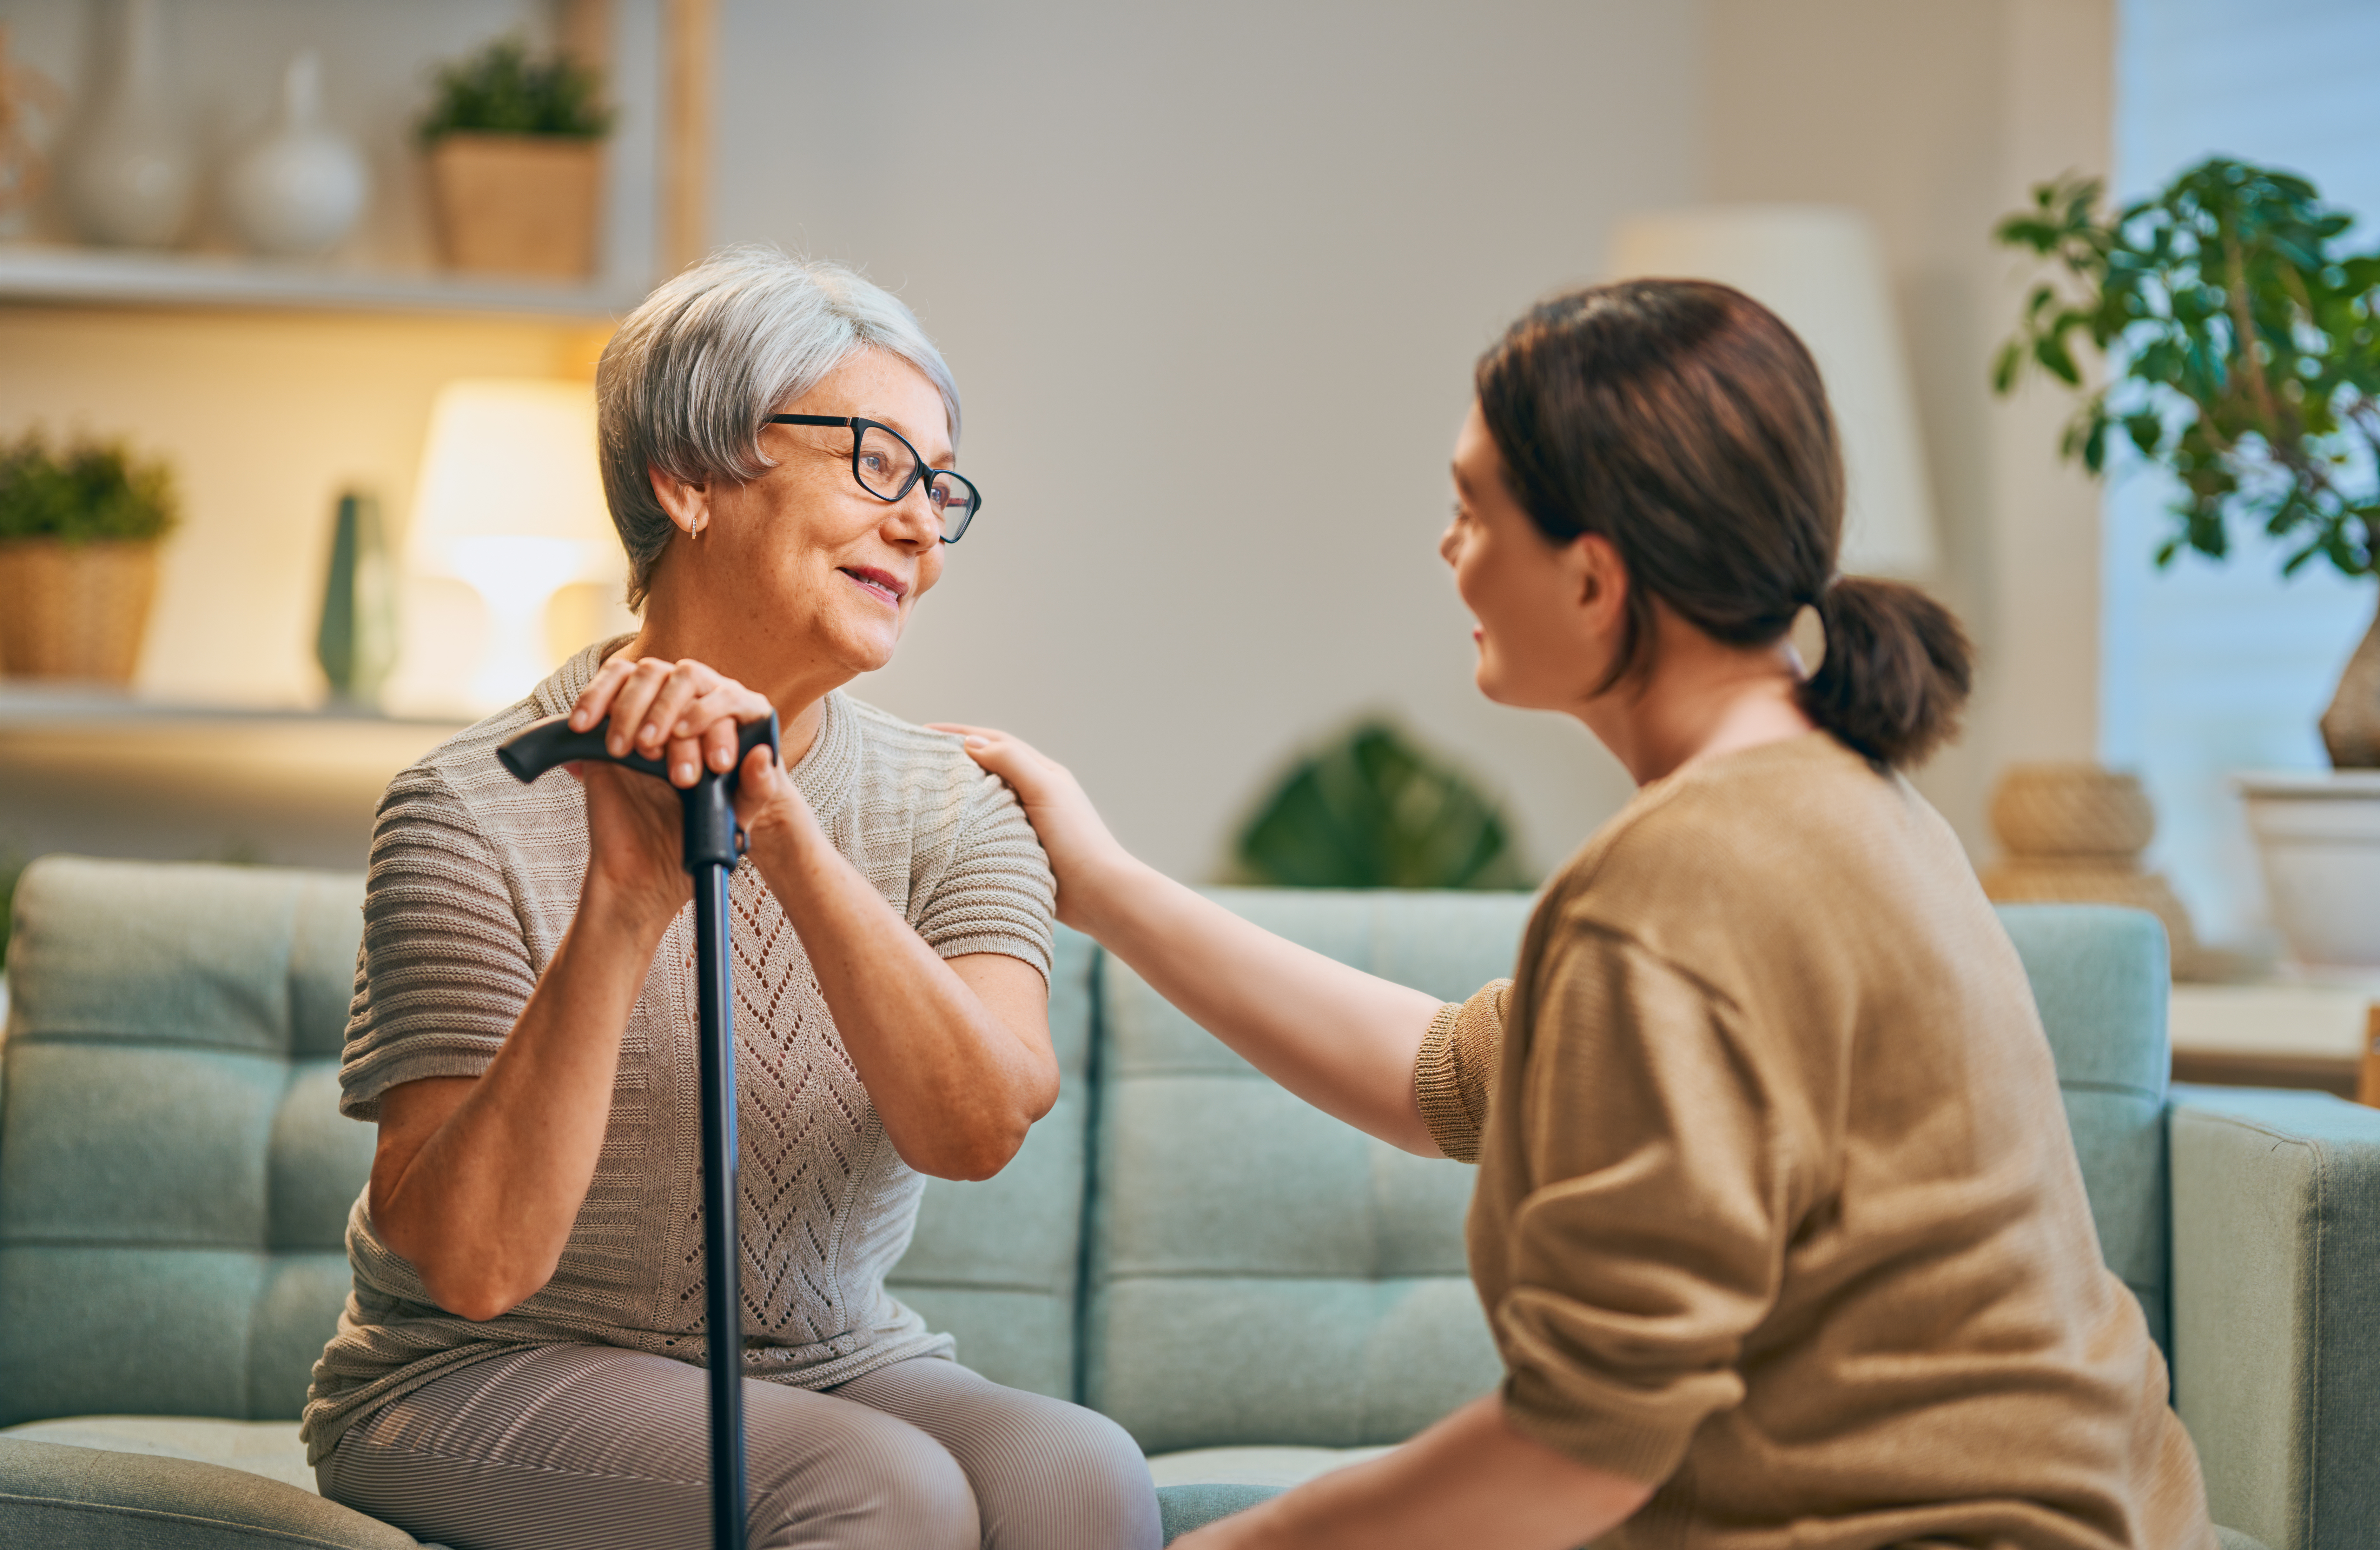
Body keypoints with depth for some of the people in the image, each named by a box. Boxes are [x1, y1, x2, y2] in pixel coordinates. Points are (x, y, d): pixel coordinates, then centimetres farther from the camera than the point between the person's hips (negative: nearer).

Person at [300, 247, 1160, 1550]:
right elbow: (474, 1263, -21)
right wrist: (624, 905, -29)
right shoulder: (477, 812, -13)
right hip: (483, 1385, -4)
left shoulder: (953, 816, 0)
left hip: (836, 1371, 4)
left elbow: (980, 1127, -19)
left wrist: (781, 827, -30)